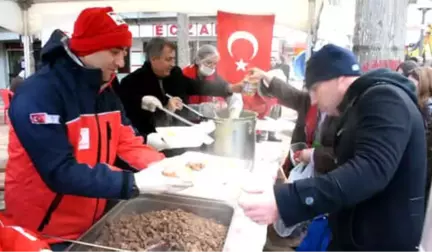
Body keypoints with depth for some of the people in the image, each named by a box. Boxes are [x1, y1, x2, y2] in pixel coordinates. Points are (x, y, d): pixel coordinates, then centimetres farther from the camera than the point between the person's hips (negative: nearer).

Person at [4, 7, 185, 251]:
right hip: (45, 232, -6)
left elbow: (127, 143, -3)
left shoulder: (106, 93, 1)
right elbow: (60, 173, -30)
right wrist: (134, 183, -35)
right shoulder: (38, 95, -24)